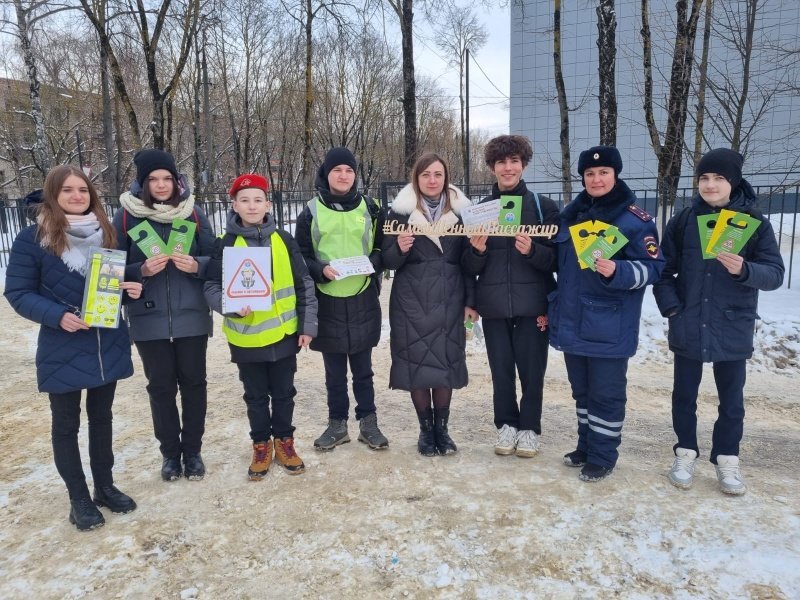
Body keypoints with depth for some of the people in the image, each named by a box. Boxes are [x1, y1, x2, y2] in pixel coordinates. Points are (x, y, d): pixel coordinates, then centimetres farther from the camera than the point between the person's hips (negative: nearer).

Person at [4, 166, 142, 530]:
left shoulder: (107, 233, 4)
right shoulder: (32, 238, -9)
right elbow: (18, 292, -9)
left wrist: (131, 288, -9)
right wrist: (57, 316, -24)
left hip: (108, 344, 4)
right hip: (62, 349, -4)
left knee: (102, 417, 16)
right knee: (66, 424, 9)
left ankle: (105, 486, 32)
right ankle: (78, 498, 24)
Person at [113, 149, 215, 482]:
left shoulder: (193, 212, 2)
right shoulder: (126, 216, -1)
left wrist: (196, 265, -17)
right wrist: (142, 270, -19)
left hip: (191, 316, 1)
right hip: (148, 318, 0)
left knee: (193, 382, 8)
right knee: (160, 386, 9)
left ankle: (193, 450, 24)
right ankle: (170, 452, 26)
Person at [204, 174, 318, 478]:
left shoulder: (284, 240, -2)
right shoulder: (225, 244, -6)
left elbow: (303, 285, 1)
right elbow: (212, 286, -4)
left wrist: (307, 325, -1)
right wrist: (232, 306, -24)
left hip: (284, 333, 1)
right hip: (246, 337, -1)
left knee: (284, 392, 15)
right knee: (256, 395, 15)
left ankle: (284, 440, 34)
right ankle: (261, 444, 32)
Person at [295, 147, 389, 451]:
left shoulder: (370, 208, 4)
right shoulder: (311, 212, 2)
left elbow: (384, 247, 8)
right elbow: (301, 257, 3)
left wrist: (372, 263, -13)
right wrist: (321, 270, -16)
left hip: (363, 300, 0)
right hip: (327, 302, 0)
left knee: (363, 368, 11)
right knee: (334, 371, 11)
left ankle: (368, 423, 24)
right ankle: (337, 424, 25)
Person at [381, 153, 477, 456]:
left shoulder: (460, 210, 6)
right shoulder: (400, 211, 1)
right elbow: (388, 260, 1)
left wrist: (471, 300, 3)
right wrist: (400, 249, -21)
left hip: (449, 300, 1)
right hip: (412, 301, -1)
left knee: (447, 361, 4)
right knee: (416, 361, 2)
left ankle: (442, 428, 21)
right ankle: (425, 429, 19)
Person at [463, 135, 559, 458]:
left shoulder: (544, 206, 0)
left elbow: (557, 259, -2)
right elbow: (471, 267, 8)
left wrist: (532, 251, -21)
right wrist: (477, 250, -14)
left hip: (532, 304, -2)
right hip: (494, 305, 2)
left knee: (532, 370, 5)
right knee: (500, 369, 9)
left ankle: (530, 428, 24)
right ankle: (507, 424, 28)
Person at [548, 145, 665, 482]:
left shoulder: (635, 218, -8)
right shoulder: (571, 215, 11)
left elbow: (653, 268, -11)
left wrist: (617, 271, -29)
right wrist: (552, 306, 18)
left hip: (608, 326, -6)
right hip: (571, 321, 6)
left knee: (606, 393, 4)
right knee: (581, 389, 17)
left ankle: (602, 457, 18)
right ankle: (585, 447, 32)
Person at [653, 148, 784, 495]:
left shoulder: (755, 222, -4)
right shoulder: (683, 221, 0)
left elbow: (775, 273, -7)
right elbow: (663, 269, 3)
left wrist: (744, 270, -27)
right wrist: (670, 307, -9)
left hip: (733, 330, -1)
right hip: (687, 329, 1)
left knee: (731, 400, 10)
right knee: (684, 395, 12)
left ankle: (727, 460, 27)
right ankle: (685, 454, 28)